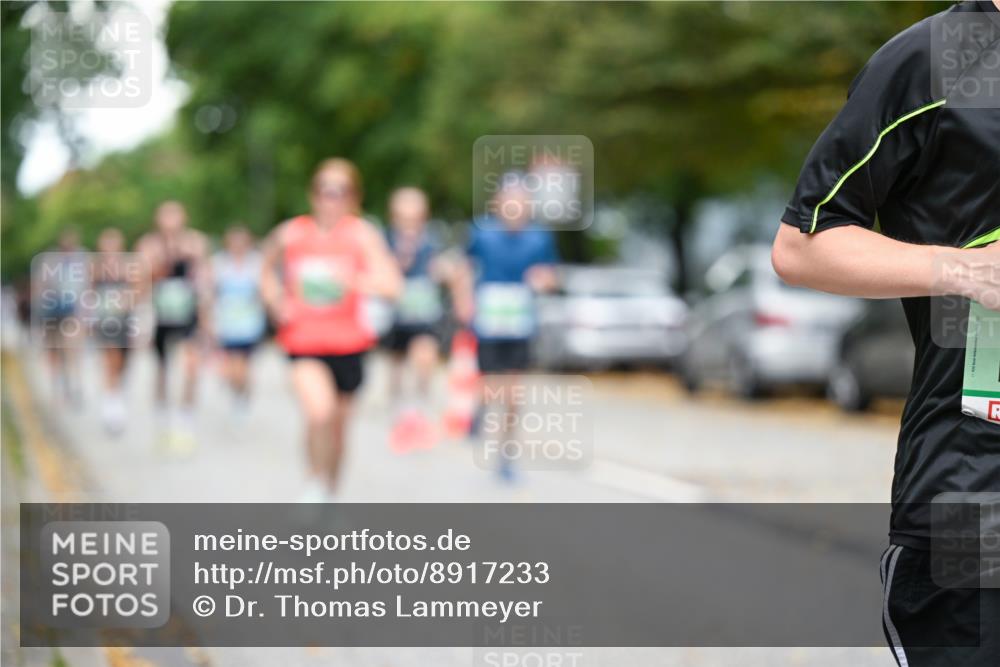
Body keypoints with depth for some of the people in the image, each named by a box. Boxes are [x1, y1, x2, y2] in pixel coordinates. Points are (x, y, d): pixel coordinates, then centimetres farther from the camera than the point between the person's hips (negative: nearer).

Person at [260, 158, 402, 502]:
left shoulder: (361, 234, -6)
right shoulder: (291, 233, -1)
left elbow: (391, 284, -18)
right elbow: (268, 269, 20)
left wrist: (353, 280, -35)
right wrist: (276, 301, 3)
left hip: (348, 341, 1)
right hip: (304, 341, -1)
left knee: (338, 423, 13)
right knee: (319, 412, -22)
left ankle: (330, 493, 34)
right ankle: (316, 483, 2)